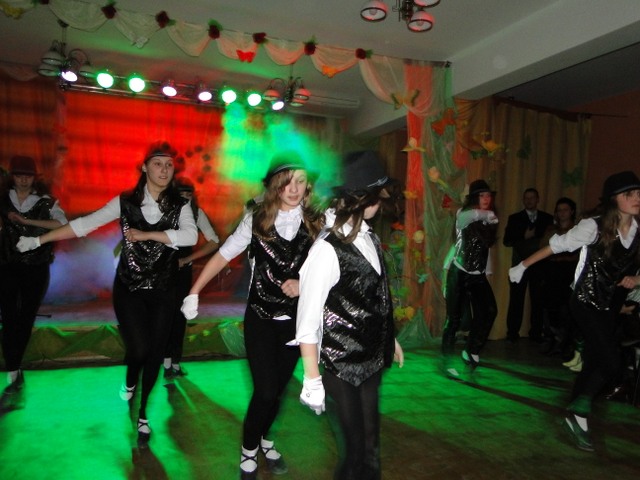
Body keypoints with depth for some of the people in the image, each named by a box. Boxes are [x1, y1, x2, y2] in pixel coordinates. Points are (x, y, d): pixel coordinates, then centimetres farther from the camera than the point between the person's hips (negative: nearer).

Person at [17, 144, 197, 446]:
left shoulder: (179, 206, -5)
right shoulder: (126, 202, -4)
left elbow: (191, 236, -23)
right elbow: (84, 224, -4)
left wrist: (146, 234, -21)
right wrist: (38, 240, -4)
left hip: (163, 291, 1)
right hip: (129, 288, 0)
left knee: (155, 352, 7)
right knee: (139, 348, -8)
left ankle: (143, 415, 30)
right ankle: (130, 382, 32)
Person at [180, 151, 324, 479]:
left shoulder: (316, 222, -5)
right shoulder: (256, 219, -7)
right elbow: (223, 255, -2)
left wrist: (303, 284, -17)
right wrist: (193, 293, -3)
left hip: (296, 319, 2)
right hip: (260, 317, -2)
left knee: (278, 389, 15)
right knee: (265, 391, -3)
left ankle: (263, 440, 44)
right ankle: (249, 453, 26)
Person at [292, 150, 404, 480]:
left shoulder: (369, 238, -2)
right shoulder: (328, 249, -23)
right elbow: (308, 319, -19)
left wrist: (390, 338, 17)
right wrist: (312, 379, -14)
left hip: (372, 358, 7)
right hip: (341, 365, -6)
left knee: (370, 439, 21)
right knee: (354, 445, 11)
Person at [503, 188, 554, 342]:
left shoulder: (548, 218, 9)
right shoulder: (514, 218, 6)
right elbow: (506, 241, 0)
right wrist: (524, 237, -12)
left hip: (540, 265, 1)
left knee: (538, 300, 2)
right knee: (516, 300, -1)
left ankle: (536, 333, 13)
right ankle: (512, 333, 6)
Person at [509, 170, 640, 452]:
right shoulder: (594, 226, -16)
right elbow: (557, 245, -9)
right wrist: (523, 265, -4)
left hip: (612, 307, 6)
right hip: (587, 303, -6)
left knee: (593, 363, 11)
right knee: (611, 362, -13)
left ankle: (575, 417, 26)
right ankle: (578, 414, 4)